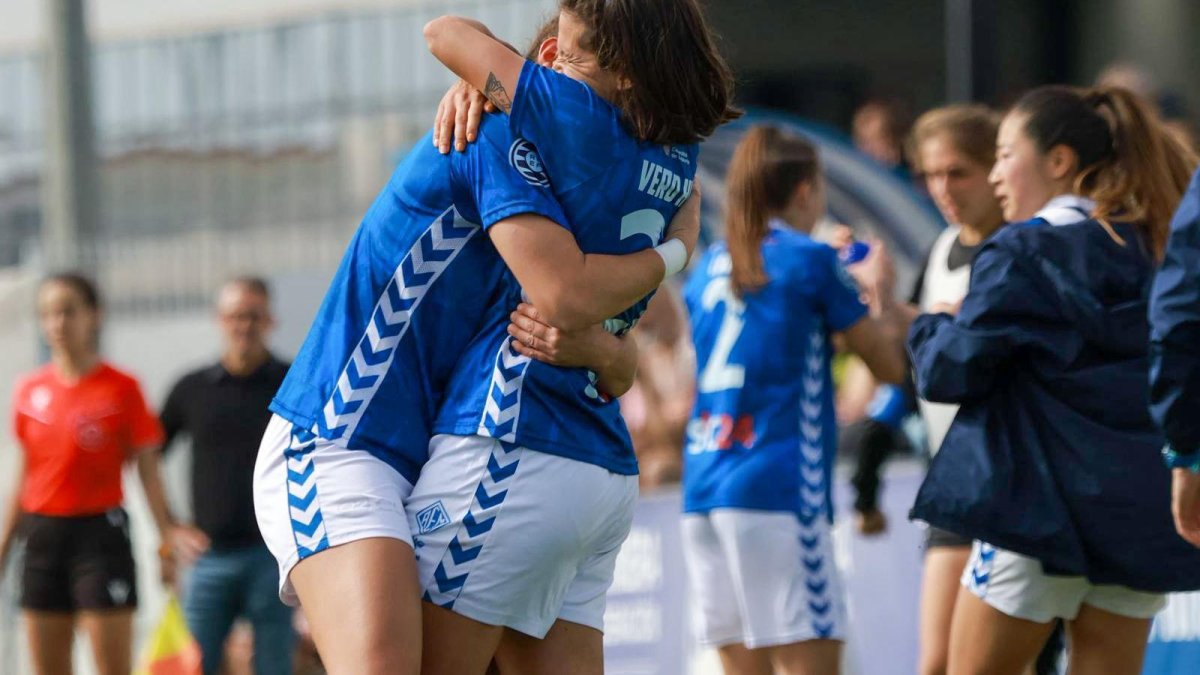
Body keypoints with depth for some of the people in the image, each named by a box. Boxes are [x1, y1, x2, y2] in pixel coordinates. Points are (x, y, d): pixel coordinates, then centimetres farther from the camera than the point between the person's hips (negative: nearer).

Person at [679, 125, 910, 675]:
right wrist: (882, 295, 23)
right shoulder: (811, 260, -2)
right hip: (780, 486, -6)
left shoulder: (710, 267, 15)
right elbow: (889, 365, 5)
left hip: (703, 488, 7)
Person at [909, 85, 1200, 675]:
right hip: (1145, 510, 6)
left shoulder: (1020, 254, -8)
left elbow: (948, 373, -10)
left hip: (1040, 507, -6)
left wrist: (931, 328, 11)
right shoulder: (1152, 250, 12)